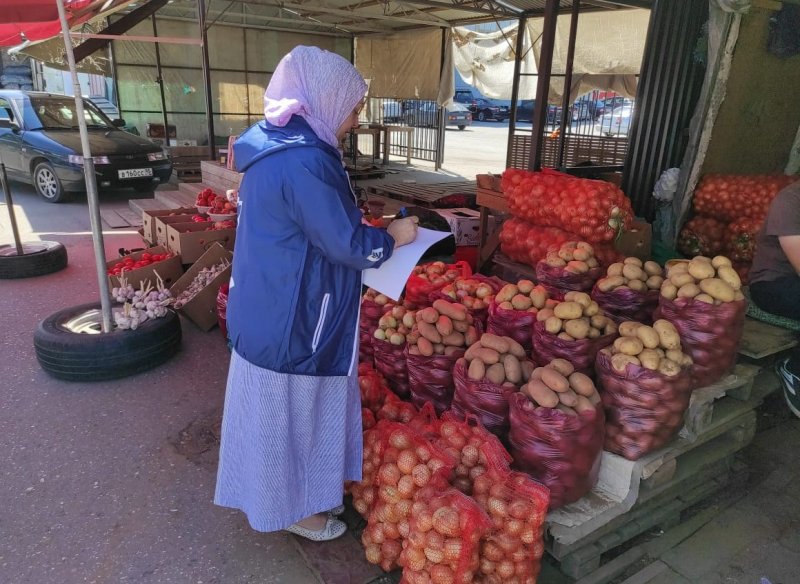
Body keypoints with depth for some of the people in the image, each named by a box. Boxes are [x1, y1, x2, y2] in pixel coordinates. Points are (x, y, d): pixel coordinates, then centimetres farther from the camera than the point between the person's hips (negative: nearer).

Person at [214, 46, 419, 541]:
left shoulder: (275, 146, 6)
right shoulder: (303, 162, -26)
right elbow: (349, 245, -22)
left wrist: (363, 227, 11)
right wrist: (393, 236, -5)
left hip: (271, 306, 10)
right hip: (294, 317, -10)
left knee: (287, 410, 23)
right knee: (293, 412, 10)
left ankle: (302, 492, 44)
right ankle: (294, 507, 33)